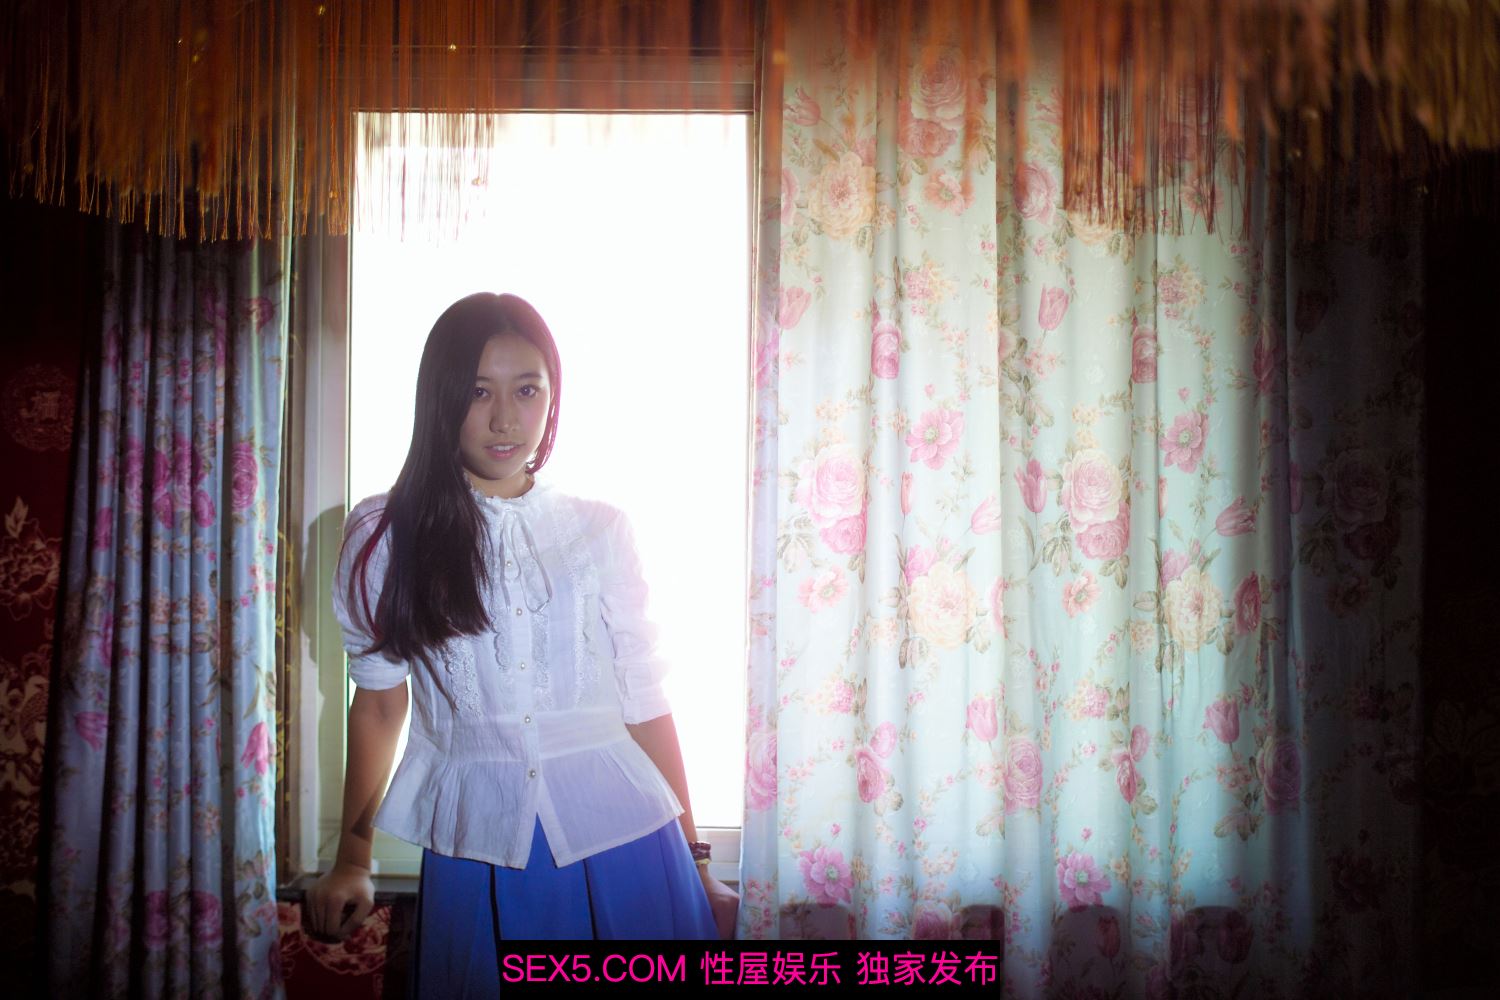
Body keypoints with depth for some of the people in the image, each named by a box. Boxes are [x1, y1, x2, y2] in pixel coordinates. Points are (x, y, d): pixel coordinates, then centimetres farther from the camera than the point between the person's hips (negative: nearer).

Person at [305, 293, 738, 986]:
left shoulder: (600, 531, 3)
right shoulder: (384, 536, 2)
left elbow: (645, 701, 5)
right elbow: (379, 700, 9)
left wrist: (694, 863, 7)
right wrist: (351, 862, 10)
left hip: (622, 837, 1)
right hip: (477, 847, 0)